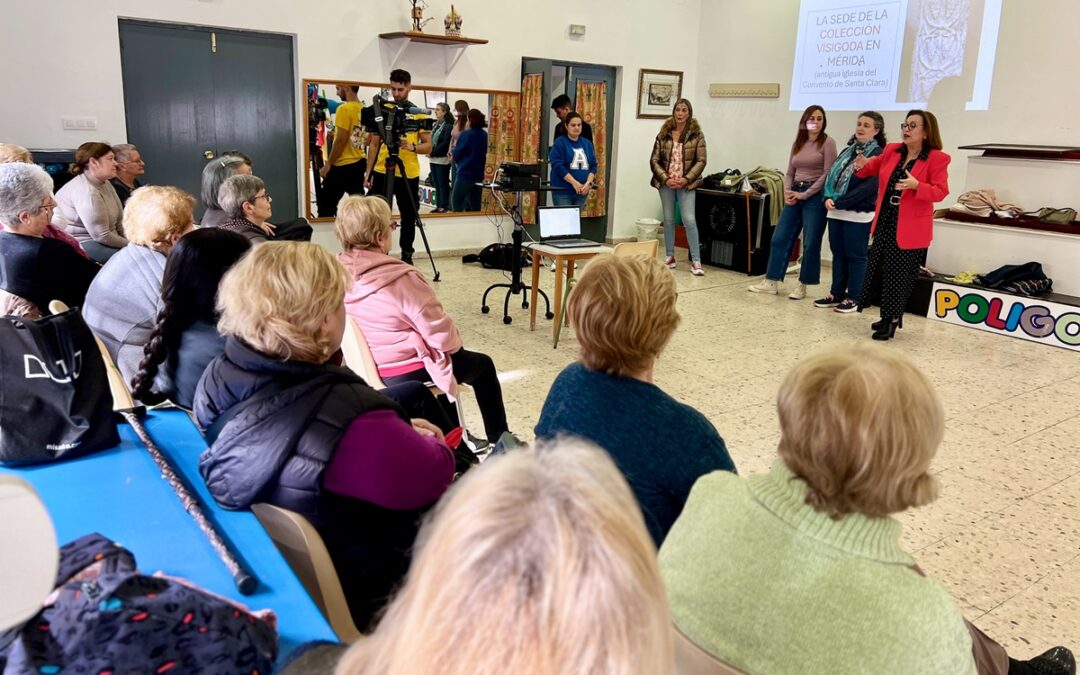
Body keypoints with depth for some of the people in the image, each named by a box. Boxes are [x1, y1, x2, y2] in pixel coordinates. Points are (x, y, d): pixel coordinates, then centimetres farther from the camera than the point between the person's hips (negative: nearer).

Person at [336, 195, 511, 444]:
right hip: (408, 373, -7)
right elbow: (442, 337, -22)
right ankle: (499, 442, 31)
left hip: (367, 370, 8)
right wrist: (456, 340, 2)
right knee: (482, 364, 18)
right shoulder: (401, 279, -28)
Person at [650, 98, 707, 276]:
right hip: (666, 183, 3)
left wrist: (686, 179, -14)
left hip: (686, 184, -3)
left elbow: (701, 161, -4)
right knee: (668, 220, 9)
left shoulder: (696, 134, -1)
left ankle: (696, 261, -6)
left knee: (689, 220, -9)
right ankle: (670, 257, 19)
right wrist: (665, 178, -10)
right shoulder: (664, 133, 4)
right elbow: (654, 160, 2)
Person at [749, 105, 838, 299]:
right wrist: (787, 192, -4)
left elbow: (827, 174, -11)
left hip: (814, 196, -6)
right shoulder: (798, 143, 14)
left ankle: (803, 286, 8)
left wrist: (804, 194, -14)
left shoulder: (828, 143, -4)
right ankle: (771, 282, 9)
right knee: (780, 238, 3)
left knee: (810, 243, -1)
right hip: (794, 196, 6)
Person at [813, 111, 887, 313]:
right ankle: (836, 294, 21)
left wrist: (840, 203, -19)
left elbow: (870, 186, -18)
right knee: (838, 254, 12)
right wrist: (828, 198, -7)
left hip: (858, 214, -7)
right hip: (836, 212, 7)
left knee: (855, 256, 1)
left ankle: (853, 298, 9)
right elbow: (832, 175, 12)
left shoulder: (878, 154, -8)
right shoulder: (848, 150, 15)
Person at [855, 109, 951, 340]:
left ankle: (891, 319, 14)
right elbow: (874, 167, 20)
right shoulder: (892, 151, 6)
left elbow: (940, 192, -15)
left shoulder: (937, 159, -10)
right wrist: (862, 166, -4)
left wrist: (916, 185, -32)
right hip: (884, 223, 6)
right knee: (879, 270, 11)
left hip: (910, 228, -6)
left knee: (899, 275, 1)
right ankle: (890, 316, 27)